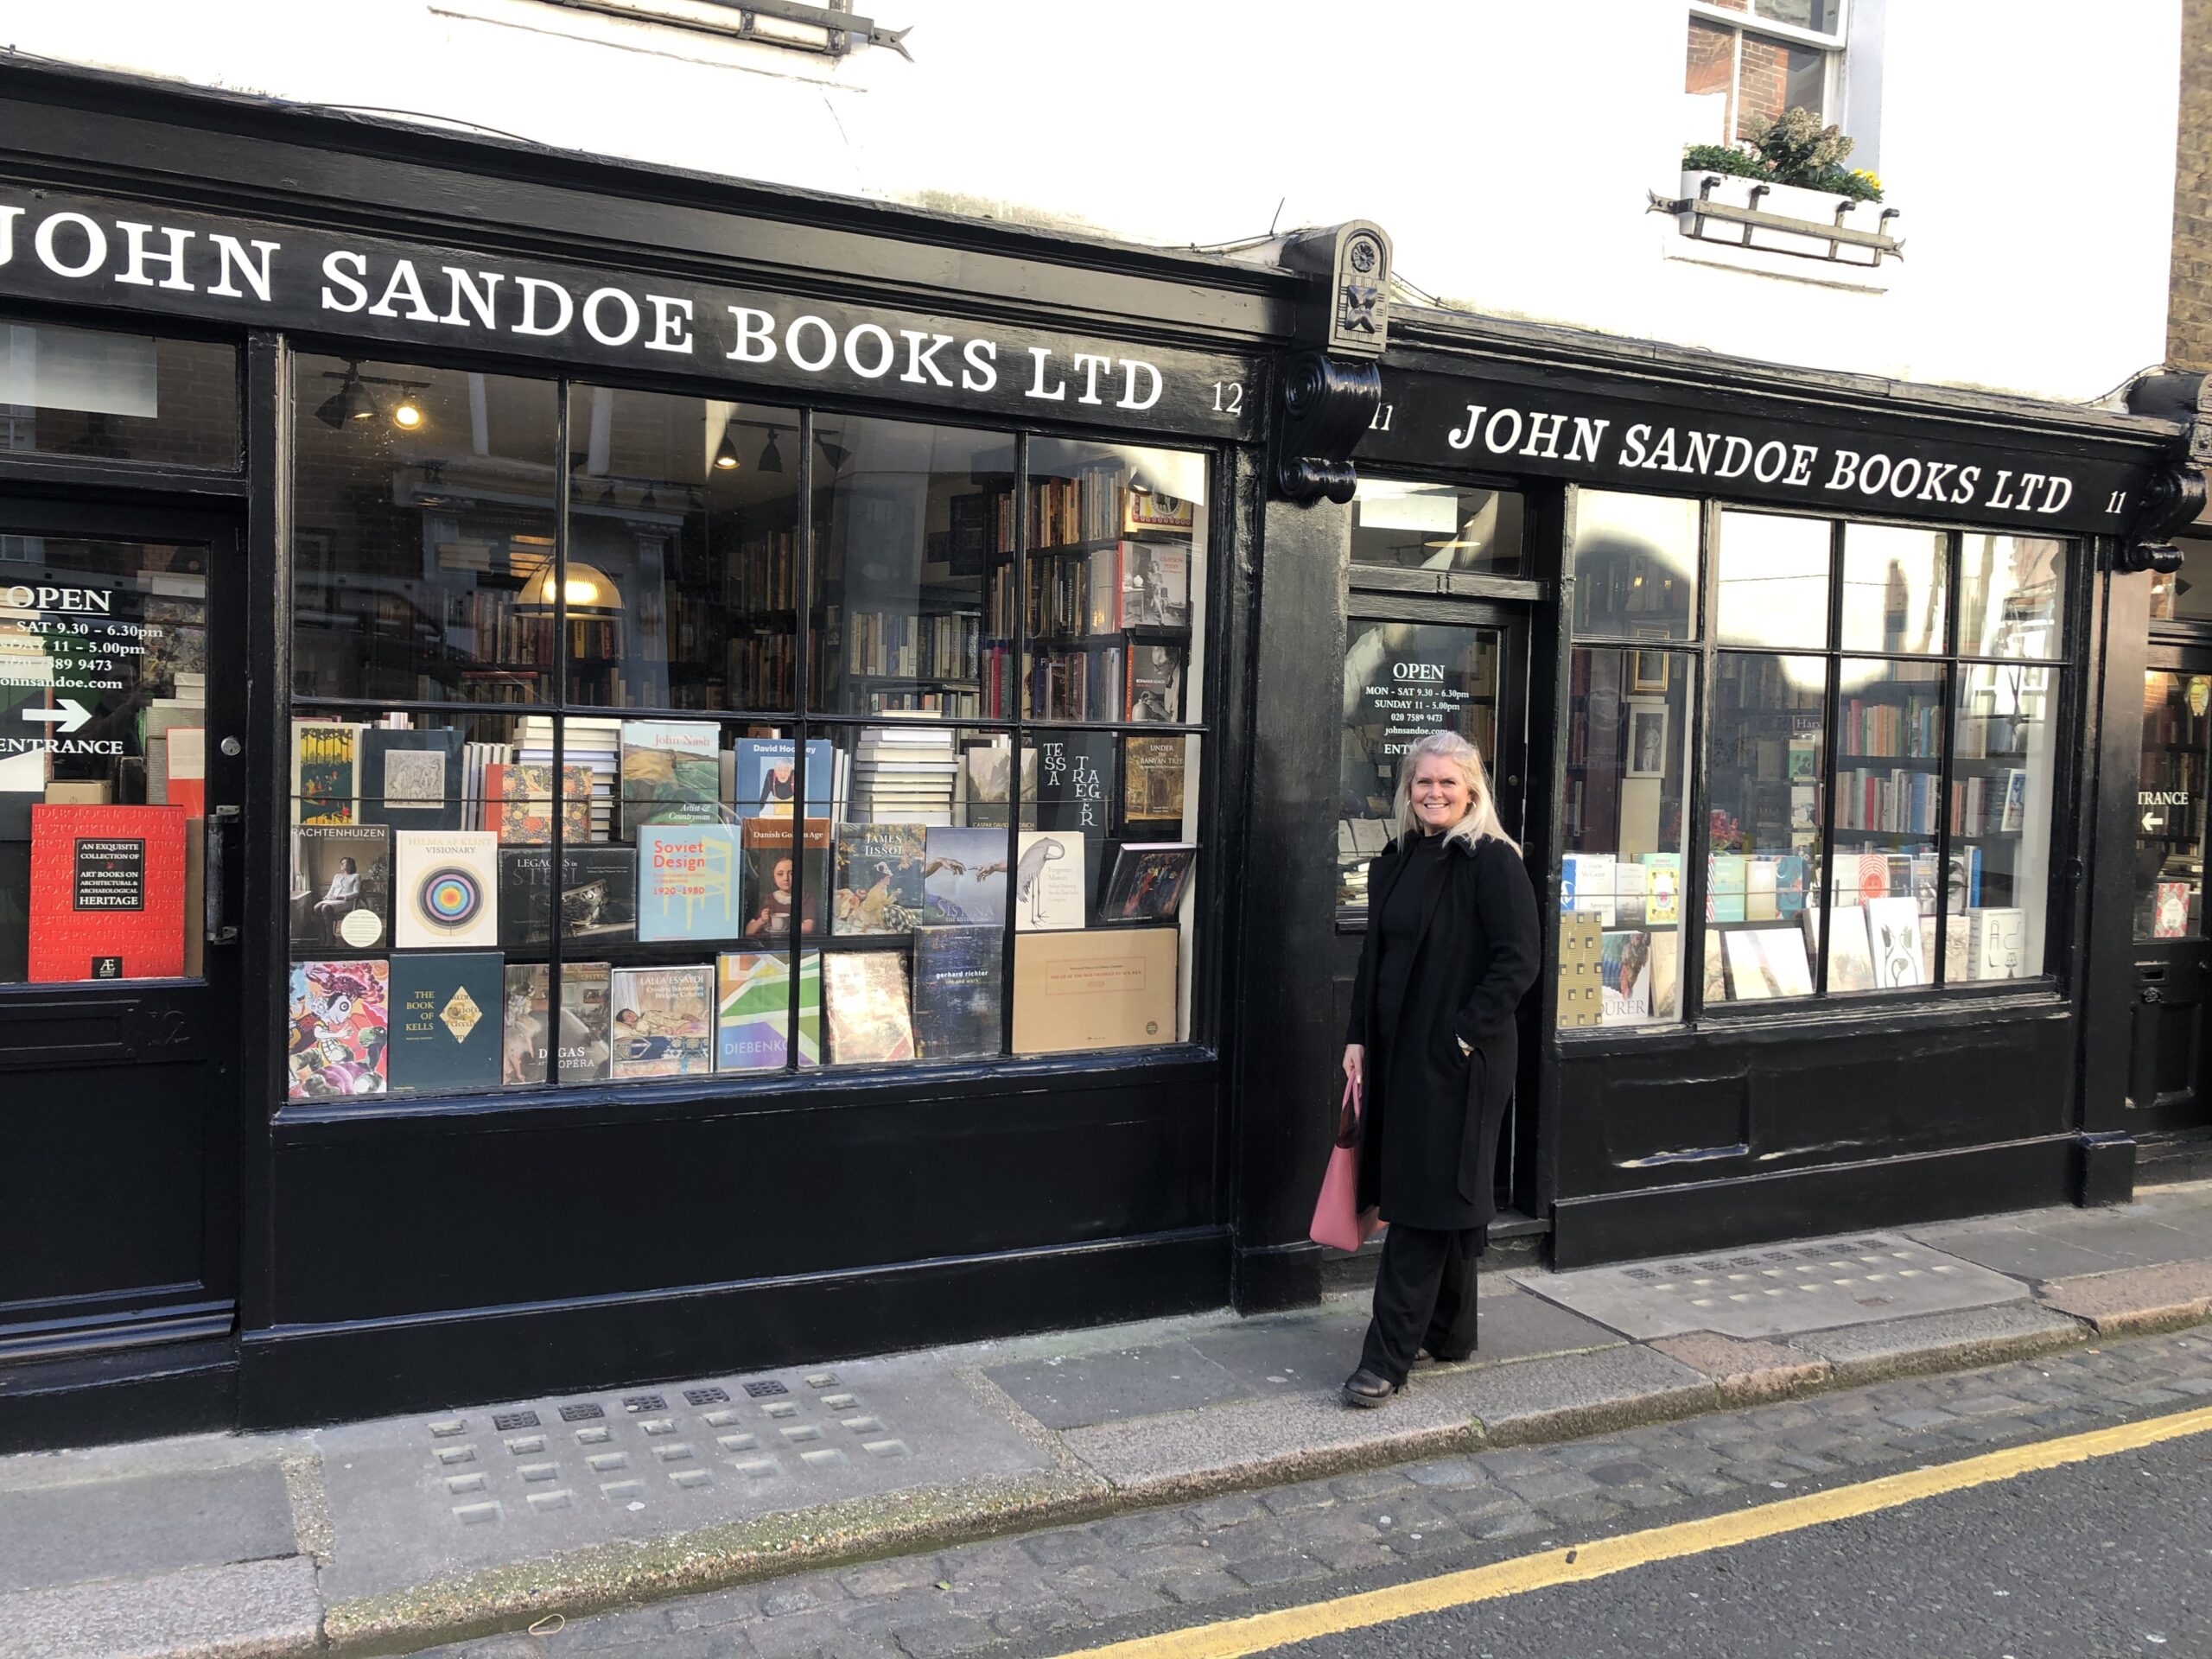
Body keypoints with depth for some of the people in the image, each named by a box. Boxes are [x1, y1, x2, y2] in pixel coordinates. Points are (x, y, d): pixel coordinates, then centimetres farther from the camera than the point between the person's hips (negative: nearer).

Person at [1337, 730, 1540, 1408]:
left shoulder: (1492, 862, -10)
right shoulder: (1395, 862, 11)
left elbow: (1519, 960, -14)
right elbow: (1373, 957, 16)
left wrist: (1464, 1034, -17)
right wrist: (1358, 1039, 9)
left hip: (1459, 1060, -7)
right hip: (1397, 1051, 7)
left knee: (1425, 1203, -4)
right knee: (1441, 1200, 16)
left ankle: (1388, 1357, 0)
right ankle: (1450, 1333, 30)